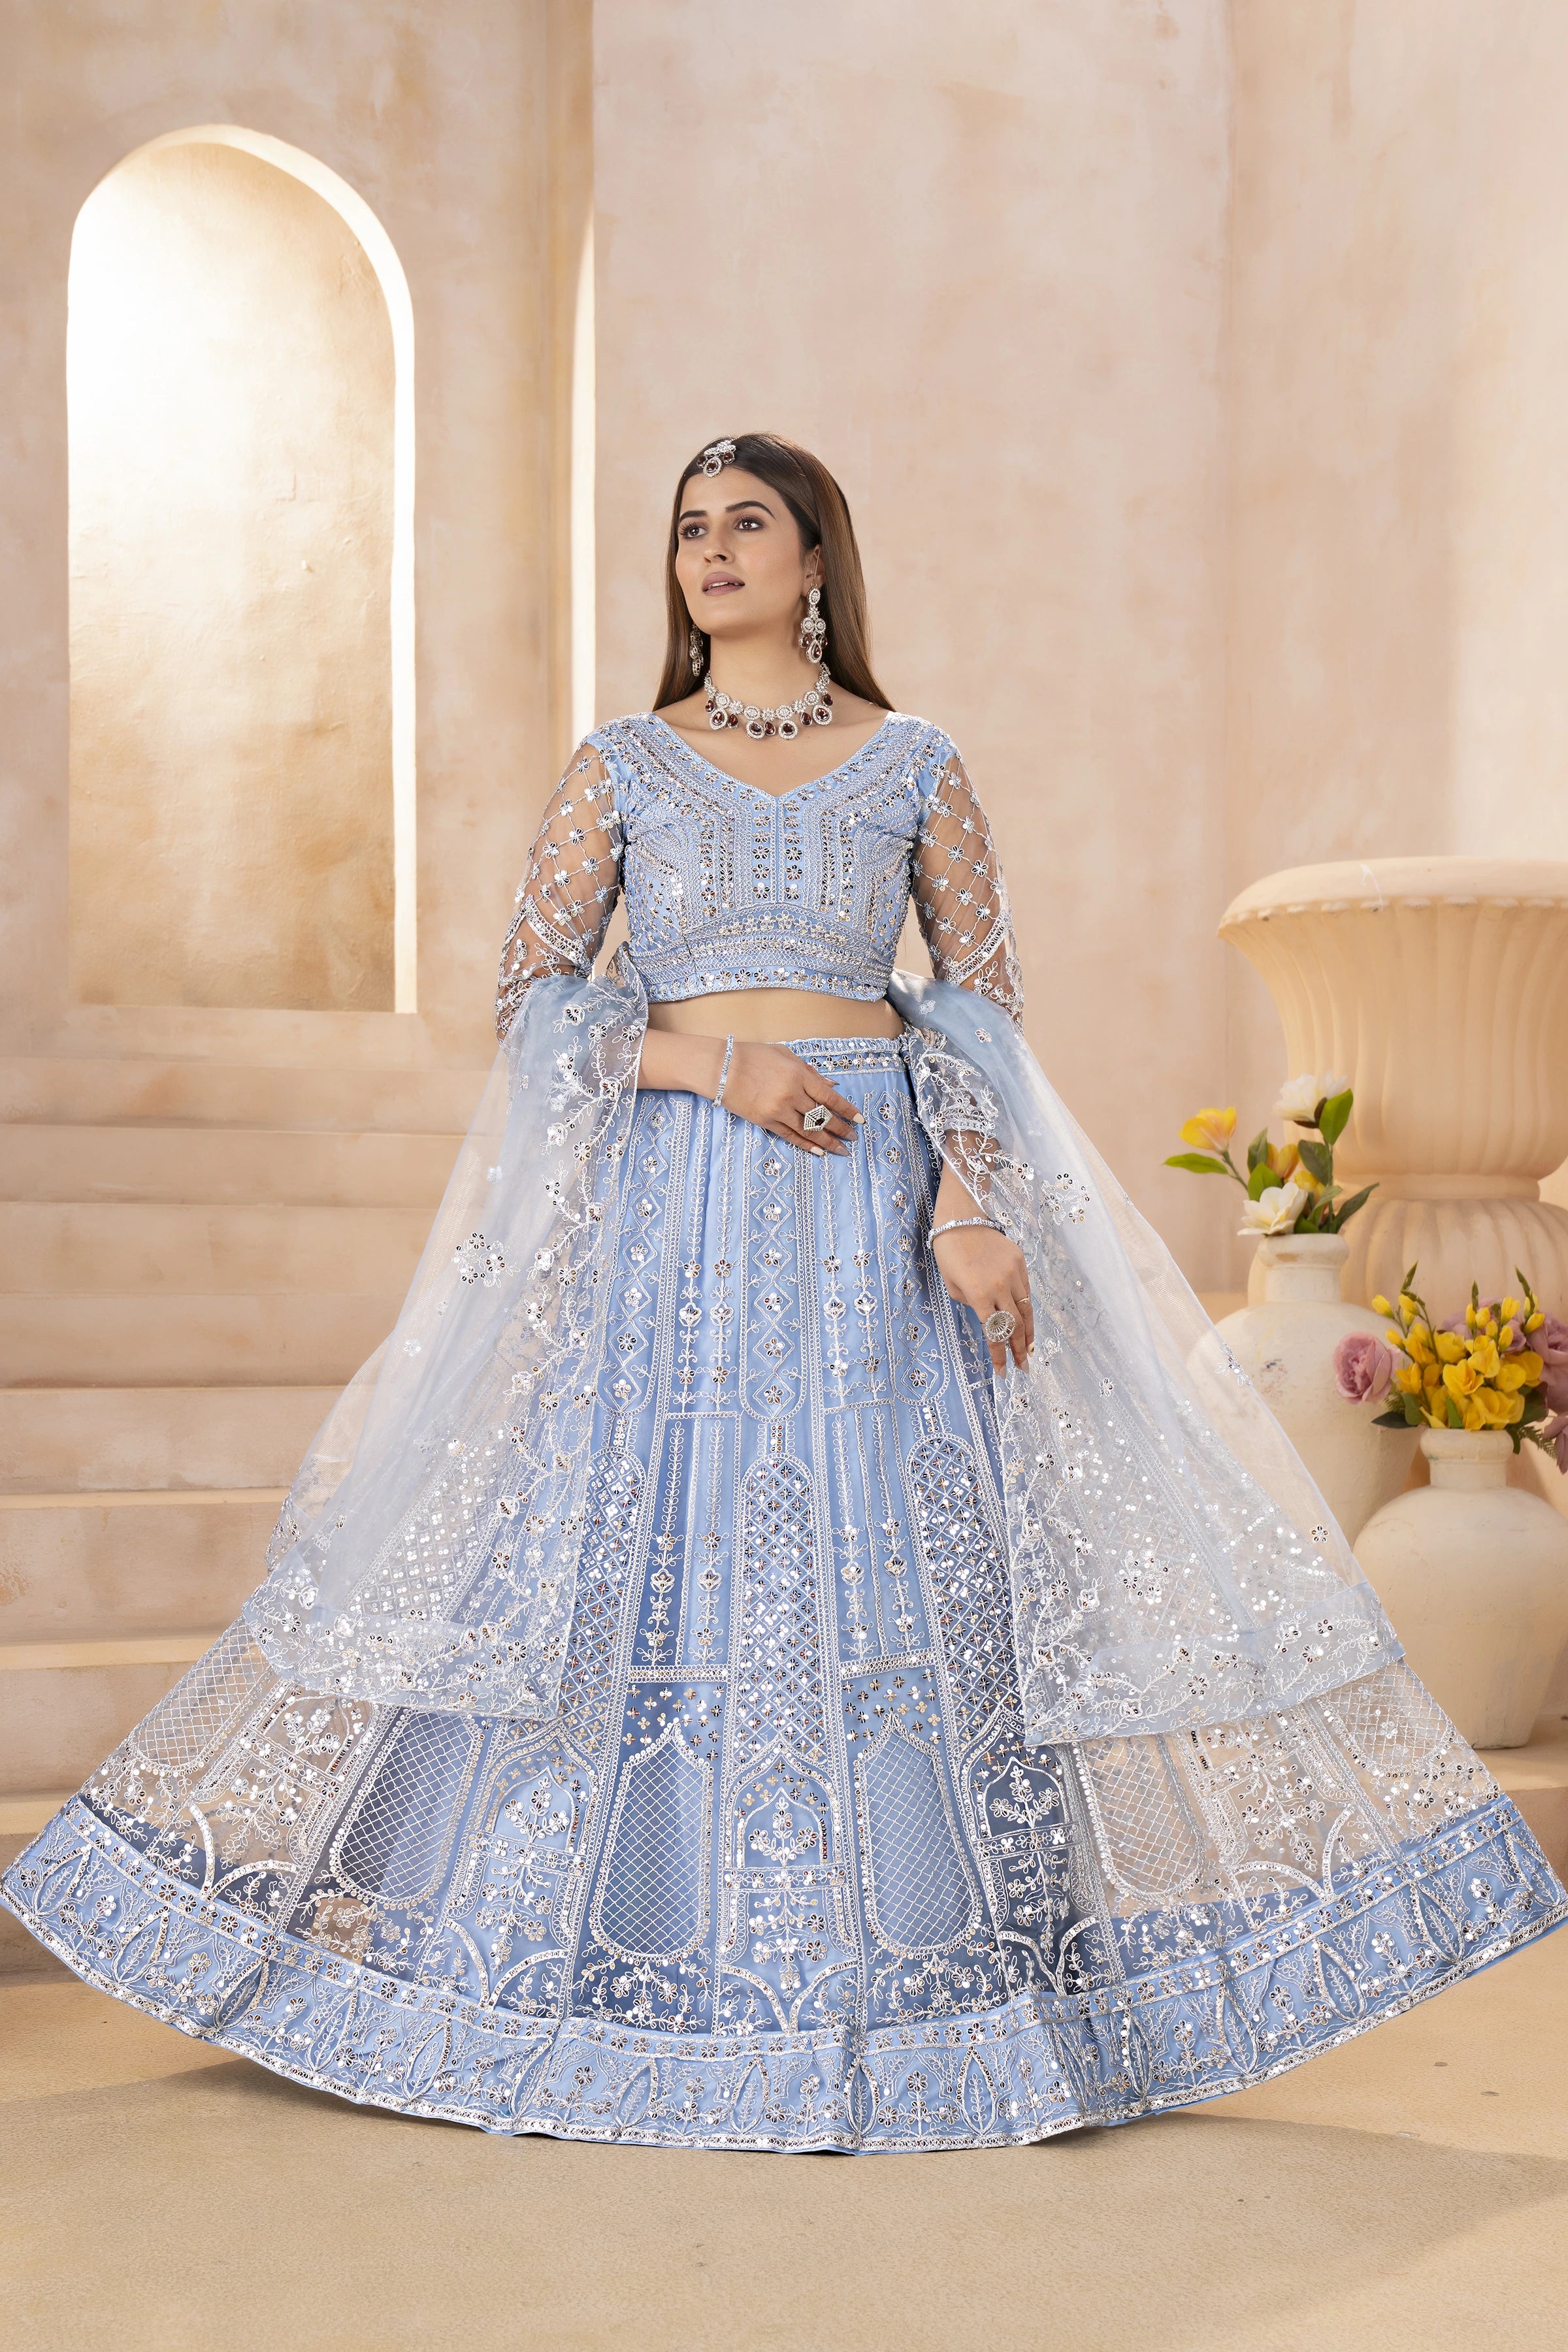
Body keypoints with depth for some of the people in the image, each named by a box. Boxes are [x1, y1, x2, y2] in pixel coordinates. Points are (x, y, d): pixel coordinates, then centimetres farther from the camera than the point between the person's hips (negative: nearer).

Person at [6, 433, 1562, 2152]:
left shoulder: (915, 767, 7)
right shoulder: (621, 766, 7)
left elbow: (984, 1004, 4)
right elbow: (533, 989, 3)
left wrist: (967, 1205, -11)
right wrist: (716, 1061, -12)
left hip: (874, 1205, 0)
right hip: (674, 1205, 0)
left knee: (902, 1553, -1)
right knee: (644, 1554, -1)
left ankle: (911, 1968, 13)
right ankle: (627, 1967, 14)